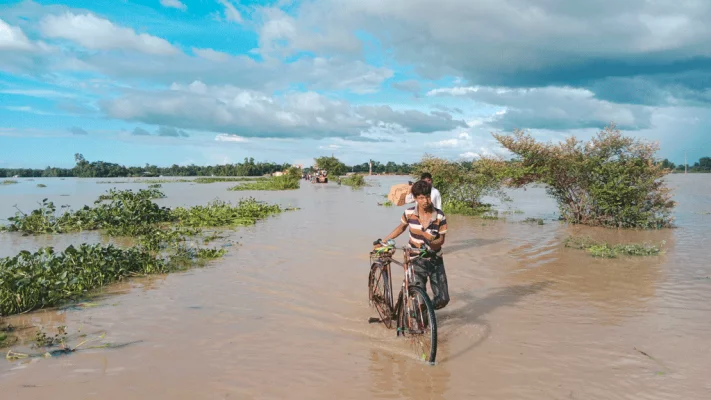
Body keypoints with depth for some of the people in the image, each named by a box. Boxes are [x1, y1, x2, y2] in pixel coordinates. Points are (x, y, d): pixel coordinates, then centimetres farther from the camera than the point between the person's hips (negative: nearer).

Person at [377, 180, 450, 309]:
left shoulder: (440, 216, -12)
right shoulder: (409, 213, -10)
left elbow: (441, 240, -6)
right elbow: (401, 228, 10)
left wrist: (430, 244, -27)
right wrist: (384, 241, 10)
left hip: (436, 260, 1)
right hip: (417, 260, -1)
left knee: (443, 299, -2)